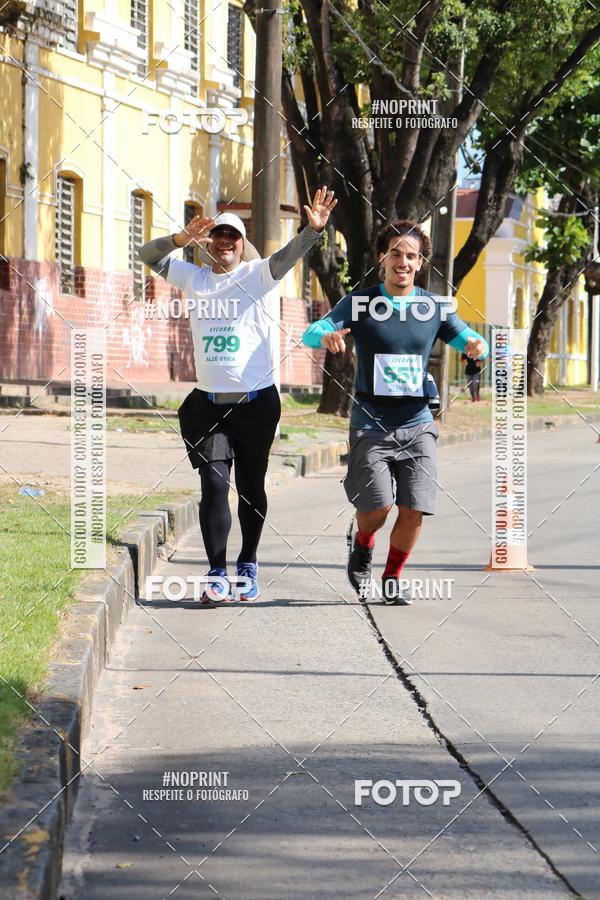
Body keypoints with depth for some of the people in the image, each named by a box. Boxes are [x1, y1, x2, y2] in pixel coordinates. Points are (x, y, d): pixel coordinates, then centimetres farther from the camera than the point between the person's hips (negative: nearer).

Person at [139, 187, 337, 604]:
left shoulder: (258, 275, 1)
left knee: (251, 487, 10)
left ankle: (248, 564, 26)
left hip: (257, 401, -1)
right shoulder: (193, 278, 8)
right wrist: (183, 238, -20)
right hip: (208, 402, 1)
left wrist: (314, 230, -37)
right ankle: (217, 574, -7)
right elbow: (149, 255, 0)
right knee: (214, 484, -9)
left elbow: (288, 256, -16)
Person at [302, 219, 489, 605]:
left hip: (417, 424, 2)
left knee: (414, 509, -7)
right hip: (371, 424, -2)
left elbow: (467, 339, 4)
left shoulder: (434, 308, 6)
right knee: (377, 507, -11)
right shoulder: (360, 302, 0)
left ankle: (394, 576, 18)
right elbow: (310, 333, -9)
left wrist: (476, 345, -22)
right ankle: (362, 543, 25)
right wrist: (327, 336, -35)